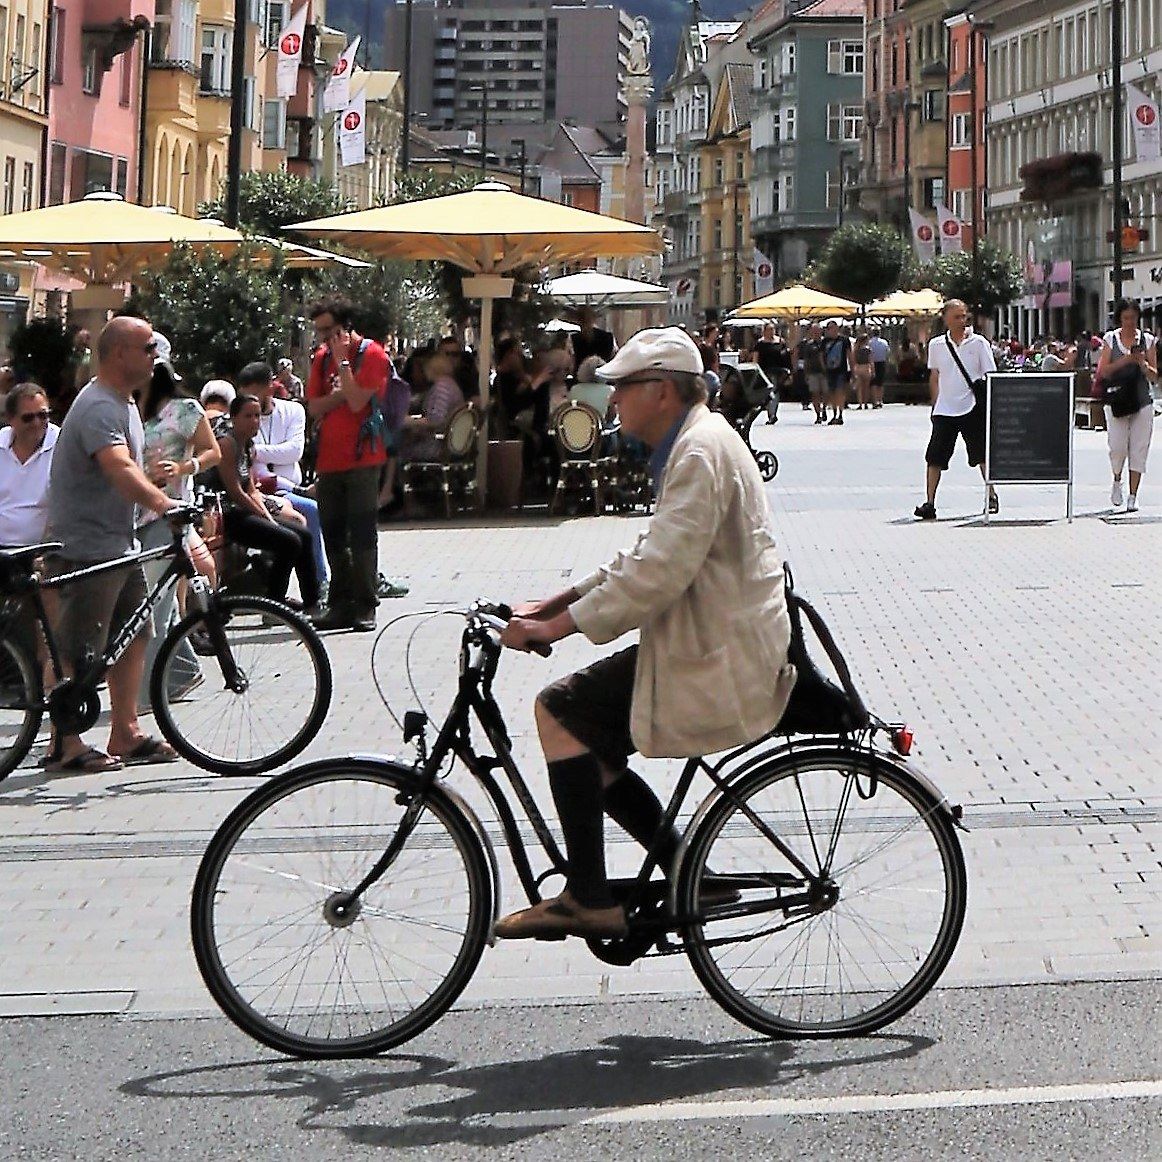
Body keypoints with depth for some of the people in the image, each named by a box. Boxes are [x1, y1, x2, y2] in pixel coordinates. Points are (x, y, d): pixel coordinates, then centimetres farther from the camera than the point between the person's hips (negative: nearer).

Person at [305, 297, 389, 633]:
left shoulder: (371, 355, -6)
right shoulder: (321, 357, 14)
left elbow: (356, 402, -17)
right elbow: (314, 407, 7)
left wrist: (342, 361, -14)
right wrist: (341, 394, -9)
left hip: (362, 459, -6)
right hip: (328, 460, 6)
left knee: (362, 533, -6)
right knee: (333, 533, 7)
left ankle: (365, 607, -3)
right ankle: (341, 605, 12)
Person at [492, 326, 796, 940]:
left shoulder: (701, 451, -17)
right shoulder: (693, 442, 17)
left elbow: (658, 573, -26)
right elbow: (650, 556, 20)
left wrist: (559, 625, -22)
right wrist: (560, 600, 12)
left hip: (719, 658, -11)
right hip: (714, 639, 11)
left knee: (559, 709, -13)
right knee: (591, 744, 14)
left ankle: (589, 899, -10)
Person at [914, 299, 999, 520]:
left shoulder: (978, 343, -2)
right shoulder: (936, 345, 6)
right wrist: (935, 403, 11)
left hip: (973, 408, -2)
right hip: (944, 410, 2)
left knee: (982, 454, 3)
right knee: (935, 457, -5)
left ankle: (992, 495, 19)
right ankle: (929, 503, -2)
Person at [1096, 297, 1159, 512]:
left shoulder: (1147, 340, 6)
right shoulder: (1111, 339, 3)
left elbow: (1154, 375, 5)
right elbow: (1102, 371, -3)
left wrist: (1142, 363, -14)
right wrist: (1125, 360, -15)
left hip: (1142, 401, 1)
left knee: (1139, 449, -1)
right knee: (1118, 447, -9)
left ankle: (1133, 496, 5)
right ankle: (1116, 482, 20)